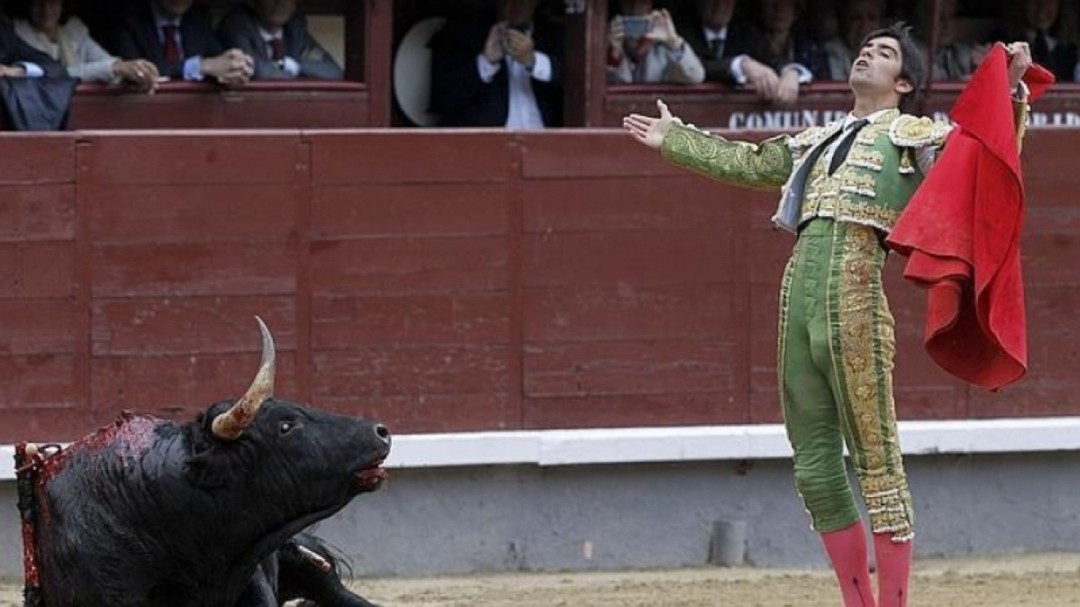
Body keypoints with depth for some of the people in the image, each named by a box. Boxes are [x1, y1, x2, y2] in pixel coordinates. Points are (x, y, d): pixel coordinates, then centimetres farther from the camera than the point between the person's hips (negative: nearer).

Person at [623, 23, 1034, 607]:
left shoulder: (916, 136, 10)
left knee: (875, 460, -7)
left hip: (855, 296, -6)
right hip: (797, 296, 6)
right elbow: (745, 162, 40)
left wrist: (1012, 89, -15)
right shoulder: (817, 142, 28)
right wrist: (673, 139, 46)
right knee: (815, 469, 6)